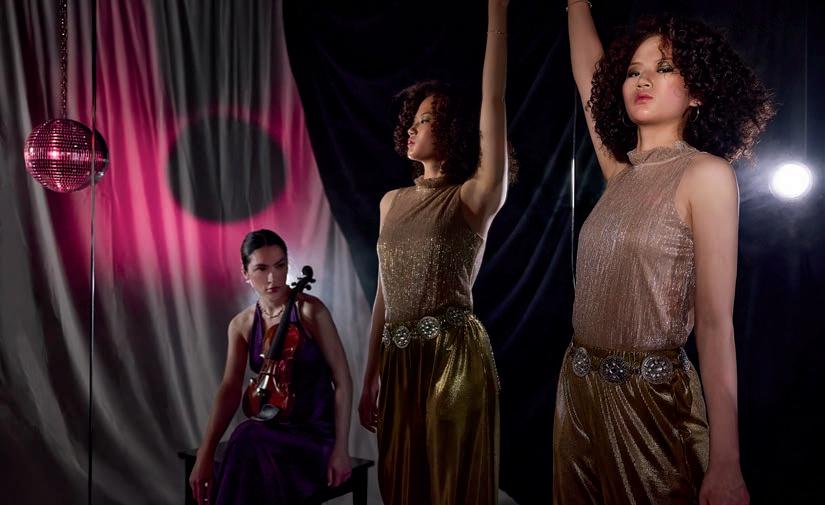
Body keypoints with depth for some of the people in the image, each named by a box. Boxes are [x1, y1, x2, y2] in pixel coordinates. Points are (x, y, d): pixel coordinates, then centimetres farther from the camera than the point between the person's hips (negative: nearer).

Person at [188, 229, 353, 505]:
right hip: (270, 430, 4)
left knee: (249, 440, -32)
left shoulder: (311, 310, -11)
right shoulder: (241, 325, 3)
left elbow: (343, 380, -11)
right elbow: (230, 389, -8)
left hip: (315, 433, -3)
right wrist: (205, 454, -21)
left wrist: (341, 448, -16)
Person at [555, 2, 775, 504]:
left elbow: (715, 323, -15)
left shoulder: (706, 173, -11)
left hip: (653, 399, -6)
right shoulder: (621, 171, 6)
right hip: (581, 388, 6)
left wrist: (725, 465, -17)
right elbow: (587, 70, 17)